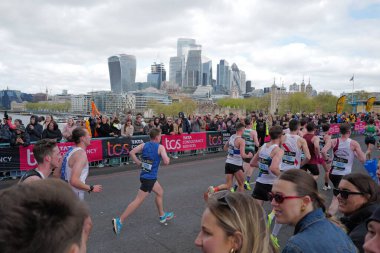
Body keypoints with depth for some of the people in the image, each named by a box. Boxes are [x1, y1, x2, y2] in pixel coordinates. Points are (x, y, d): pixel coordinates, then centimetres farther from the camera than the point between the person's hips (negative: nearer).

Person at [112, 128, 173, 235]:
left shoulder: (144, 145, 4)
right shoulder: (160, 147, -12)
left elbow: (132, 152, -6)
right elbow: (166, 162, -20)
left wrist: (139, 163, 4)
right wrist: (168, 158, 2)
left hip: (147, 176, 8)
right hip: (149, 178, -8)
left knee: (160, 192, 26)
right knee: (138, 200, -3)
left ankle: (162, 216, 39)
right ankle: (119, 221, -1)